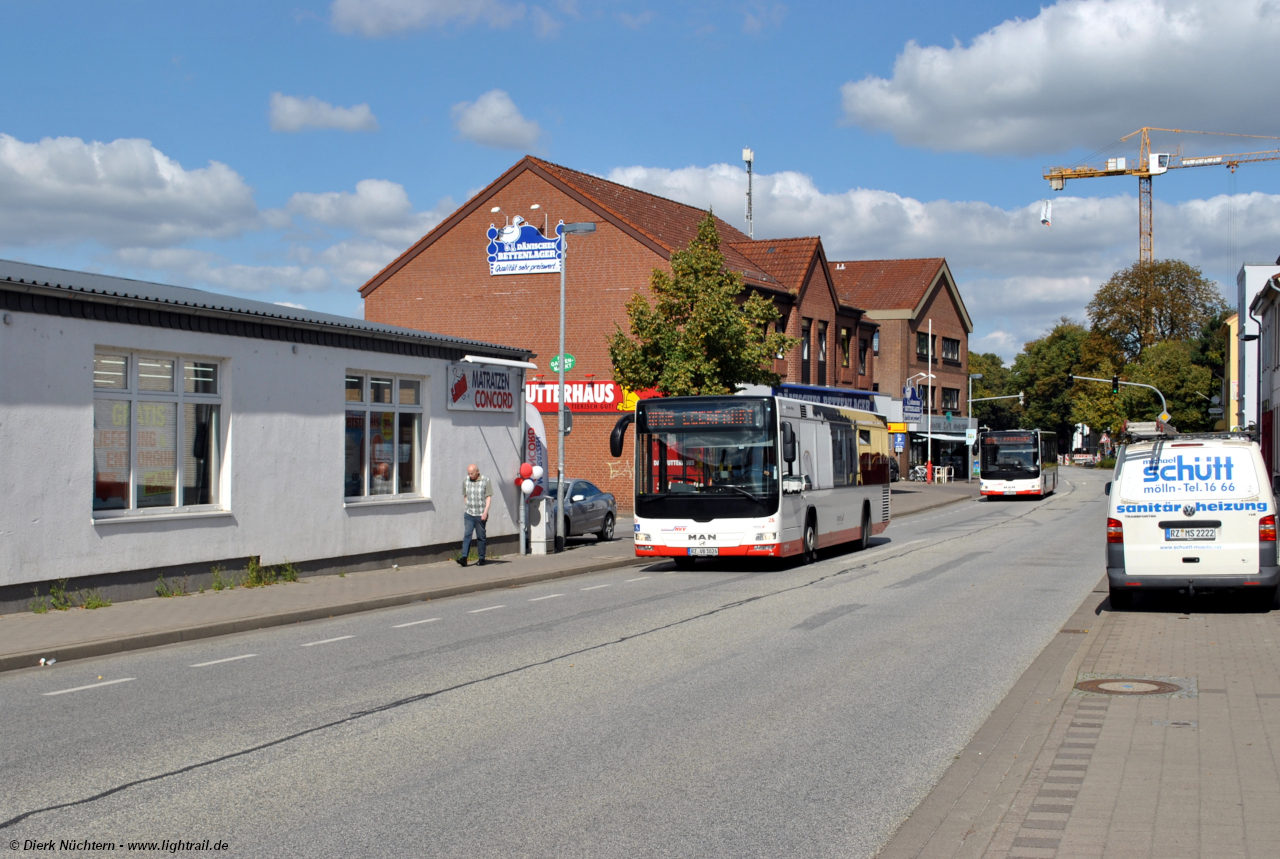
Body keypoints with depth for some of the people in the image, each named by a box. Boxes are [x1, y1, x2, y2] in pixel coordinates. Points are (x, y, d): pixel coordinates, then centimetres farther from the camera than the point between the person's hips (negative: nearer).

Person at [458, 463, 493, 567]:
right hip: (468, 514, 3)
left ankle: (481, 559, 13)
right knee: (467, 535, -8)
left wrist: (485, 511, -12)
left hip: (480, 515, -3)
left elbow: (489, 497, -4)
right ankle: (464, 558, -15)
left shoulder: (486, 481, -4)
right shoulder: (466, 481, 7)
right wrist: (466, 508, 14)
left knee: (481, 537, 4)